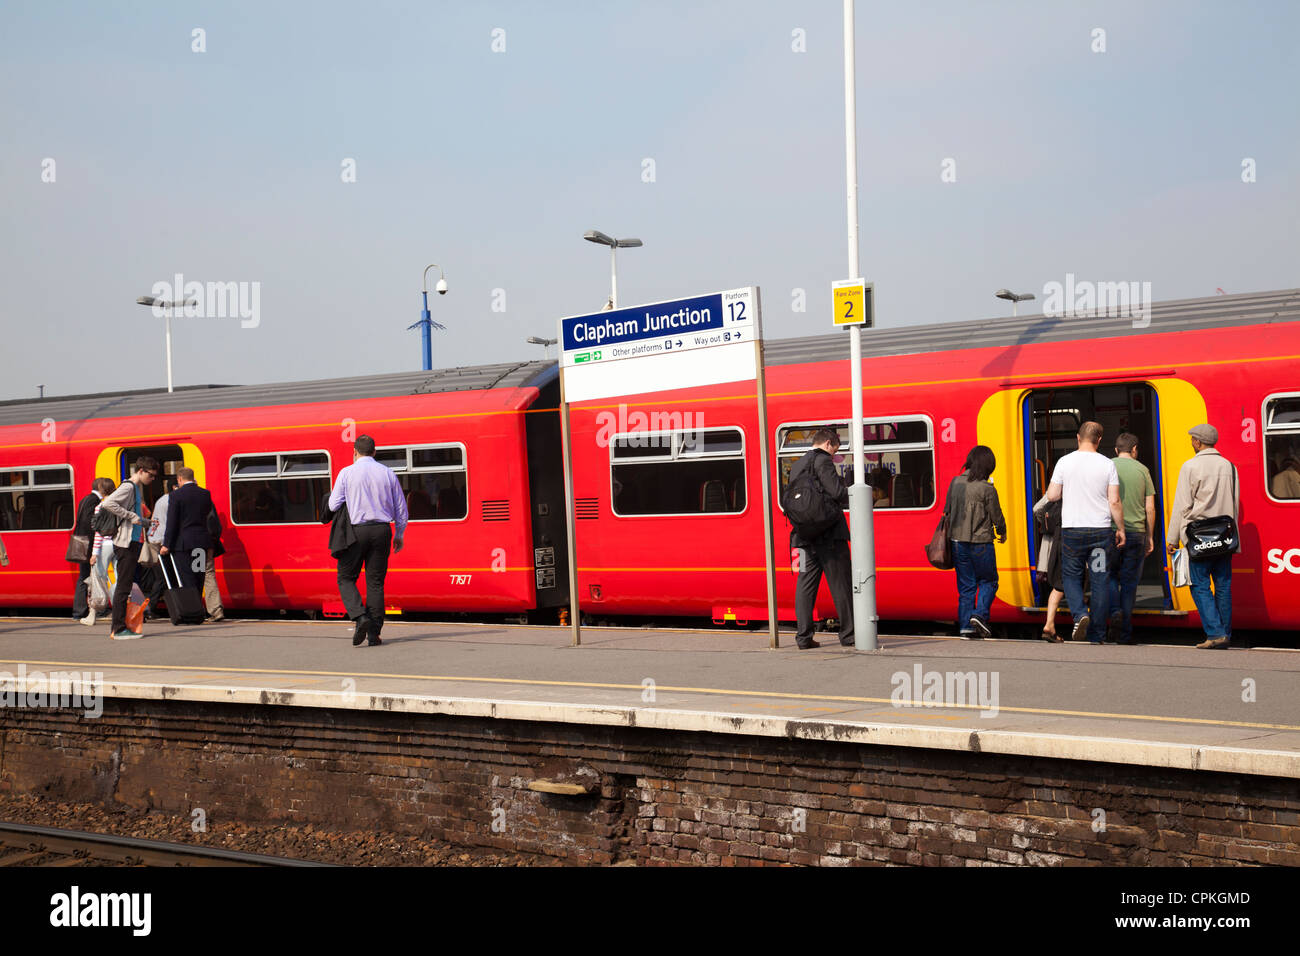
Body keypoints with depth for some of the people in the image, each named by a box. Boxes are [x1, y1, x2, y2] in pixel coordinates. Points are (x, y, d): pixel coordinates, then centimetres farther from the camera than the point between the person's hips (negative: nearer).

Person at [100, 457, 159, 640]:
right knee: (123, 587, -7)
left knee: (132, 584, 12)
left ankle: (117, 626, 19)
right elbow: (108, 503, -26)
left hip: (135, 543, 10)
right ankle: (119, 629, -5)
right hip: (125, 543, -10)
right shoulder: (128, 487, -11)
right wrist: (131, 517, -23)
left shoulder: (139, 488, 17)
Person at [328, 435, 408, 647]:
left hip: (357, 530, -3)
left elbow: (333, 505, -2)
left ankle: (360, 617, -14)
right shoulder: (387, 473, 6)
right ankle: (374, 633, 4)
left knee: (346, 578, 8)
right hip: (381, 530, 3)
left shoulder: (347, 473, -2)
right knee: (375, 582, 7)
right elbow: (401, 508, 10)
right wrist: (399, 534, 20)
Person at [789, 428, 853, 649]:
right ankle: (848, 635, 3)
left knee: (806, 585, 6)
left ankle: (804, 637, 3)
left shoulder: (796, 467, 18)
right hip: (829, 535, -7)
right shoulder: (823, 461, -7)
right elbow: (837, 492, -16)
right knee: (841, 585, 0)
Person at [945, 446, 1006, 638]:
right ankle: (980, 614, -8)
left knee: (965, 585, 11)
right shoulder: (987, 489, -14)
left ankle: (966, 626, 9)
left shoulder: (955, 483, 2)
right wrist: (1002, 532, 16)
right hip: (980, 543, -5)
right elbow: (996, 516, -4)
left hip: (958, 541, 5)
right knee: (988, 581, 11)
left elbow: (947, 511, 11)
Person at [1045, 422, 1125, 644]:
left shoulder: (1065, 462, -2)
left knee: (1071, 576, 13)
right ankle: (1097, 635, 8)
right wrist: (1120, 529, 8)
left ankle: (1080, 614, -13)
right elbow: (1114, 502, -3)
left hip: (1072, 530, 0)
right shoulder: (1107, 464, -2)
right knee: (1100, 580, 7)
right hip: (1101, 530, 0)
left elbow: (1051, 495, -1)